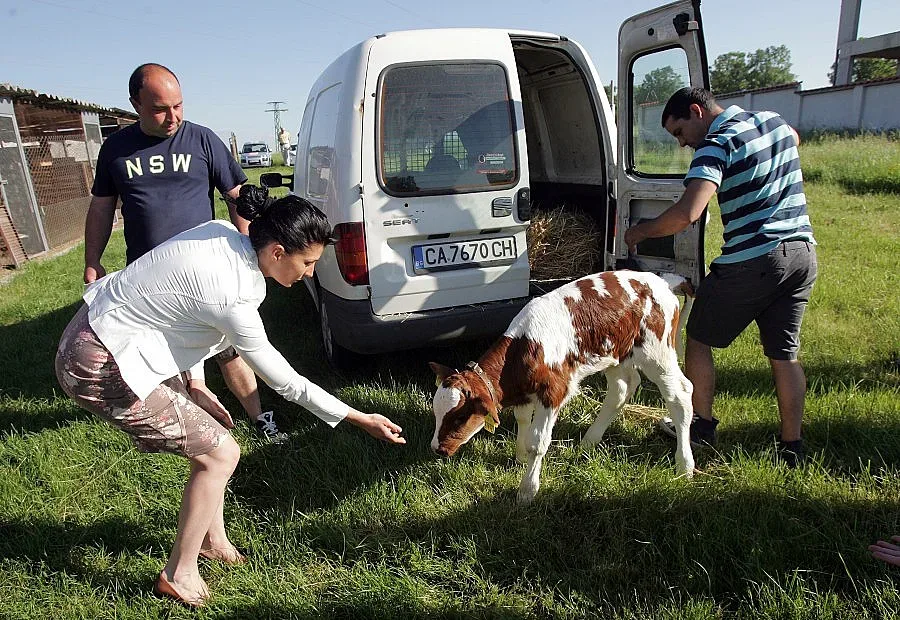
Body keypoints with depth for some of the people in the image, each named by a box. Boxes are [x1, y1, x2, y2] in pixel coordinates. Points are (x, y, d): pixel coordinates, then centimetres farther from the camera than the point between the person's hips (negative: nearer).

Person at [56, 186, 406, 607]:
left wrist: (194, 384, 4)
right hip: (102, 367, -9)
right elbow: (284, 381, -19)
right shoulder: (231, 296, -29)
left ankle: (213, 540, 33)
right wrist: (360, 418, -12)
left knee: (211, 436, 14)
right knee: (220, 454, -3)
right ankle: (179, 575, 15)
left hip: (107, 329, 9)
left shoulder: (222, 234, -6)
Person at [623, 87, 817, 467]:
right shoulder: (775, 121, 12)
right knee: (785, 353, 14)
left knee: (699, 338, 11)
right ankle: (792, 447, 18)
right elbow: (794, 139, 40)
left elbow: (687, 214, -27)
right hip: (803, 254, 8)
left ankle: (701, 425, 21)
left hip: (752, 261, -8)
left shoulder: (716, 145, -13)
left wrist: (641, 231, -13)